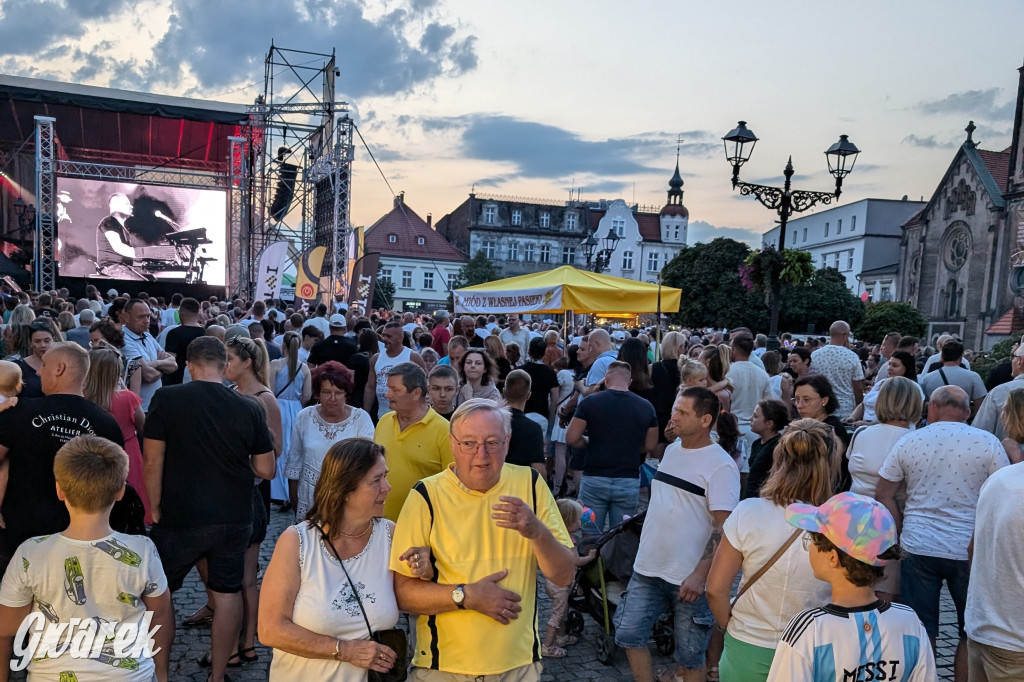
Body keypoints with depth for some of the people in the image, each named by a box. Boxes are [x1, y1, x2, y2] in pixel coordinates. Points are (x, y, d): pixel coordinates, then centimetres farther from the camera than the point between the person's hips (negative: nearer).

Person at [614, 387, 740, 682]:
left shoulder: (720, 465, -13)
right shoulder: (671, 450, 9)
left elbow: (723, 527, -17)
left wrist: (700, 574, -22)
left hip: (689, 578, -6)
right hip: (647, 568, 7)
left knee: (690, 655, 6)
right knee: (628, 635, 5)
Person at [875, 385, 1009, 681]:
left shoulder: (908, 441, 0)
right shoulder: (988, 443, -4)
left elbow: (883, 495, 1)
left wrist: (903, 532, 10)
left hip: (917, 547, 1)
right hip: (970, 551, -1)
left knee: (921, 632, 10)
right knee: (972, 633, 16)